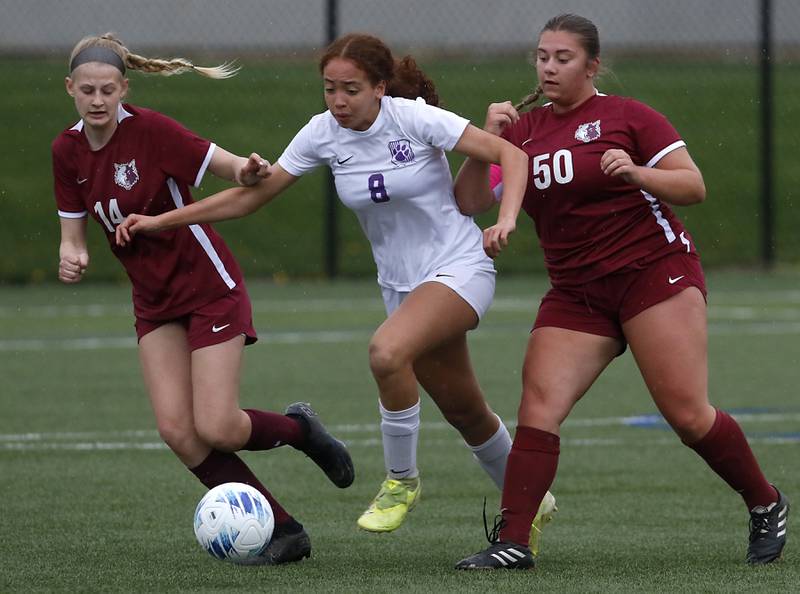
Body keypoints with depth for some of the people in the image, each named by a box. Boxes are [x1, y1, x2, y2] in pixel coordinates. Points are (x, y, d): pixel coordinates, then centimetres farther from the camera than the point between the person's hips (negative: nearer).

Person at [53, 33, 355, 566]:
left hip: (209, 287, -6)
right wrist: (72, 258, -16)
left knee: (216, 429, -13)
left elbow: (230, 167, -20)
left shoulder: (149, 130, -20)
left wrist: (247, 172, -44)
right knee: (177, 430, -9)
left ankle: (299, 428, 20)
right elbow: (74, 232, 7)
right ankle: (283, 531, 1)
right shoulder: (68, 151, -1)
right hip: (153, 299, 6)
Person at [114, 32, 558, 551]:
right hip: (402, 285, 6)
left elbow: (512, 155, -16)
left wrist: (507, 218, -33)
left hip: (460, 269, -6)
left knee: (387, 351, -32)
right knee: (466, 413, 13)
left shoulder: (416, 119, -18)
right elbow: (252, 194, 1)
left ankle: (401, 481, -11)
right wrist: (161, 221, -5)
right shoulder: (323, 133, -4)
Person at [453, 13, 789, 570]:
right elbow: (470, 201, 4)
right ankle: (512, 542, -14)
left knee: (688, 416, -9)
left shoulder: (626, 116, -1)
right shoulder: (523, 130, 12)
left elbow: (693, 186, -4)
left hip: (654, 269, -4)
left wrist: (636, 172, -21)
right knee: (538, 408, -13)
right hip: (575, 292, 4)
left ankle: (766, 505, 13)